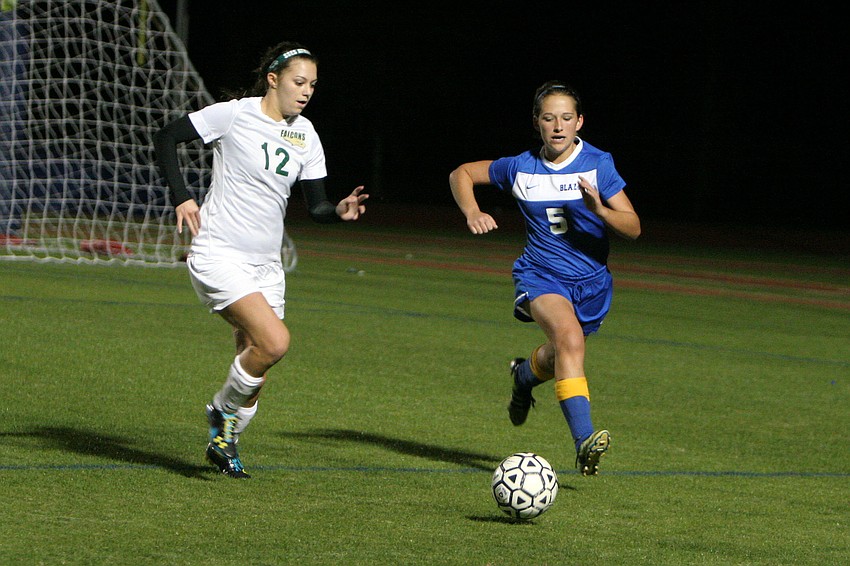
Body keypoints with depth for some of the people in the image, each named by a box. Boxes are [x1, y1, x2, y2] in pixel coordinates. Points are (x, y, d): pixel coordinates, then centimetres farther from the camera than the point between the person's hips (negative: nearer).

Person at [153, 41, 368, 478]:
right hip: (218, 256, -6)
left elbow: (315, 205, 9)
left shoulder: (304, 134, 7)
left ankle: (225, 441, 28)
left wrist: (340, 211, -13)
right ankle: (222, 411, 0)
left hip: (265, 264, 6)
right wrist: (181, 197, -12)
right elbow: (165, 138, -3)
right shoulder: (235, 115, -9)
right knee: (275, 342, -24)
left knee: (256, 372, 5)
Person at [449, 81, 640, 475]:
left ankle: (524, 375, 58)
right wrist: (472, 213, -8)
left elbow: (633, 228, -12)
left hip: (590, 280, 2)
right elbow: (461, 174, 11)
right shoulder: (521, 168, -4)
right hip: (541, 276, -2)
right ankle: (584, 441, -41)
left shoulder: (598, 165, -9)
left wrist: (599, 209, -32)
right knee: (569, 337, -31)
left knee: (559, 358, 18)